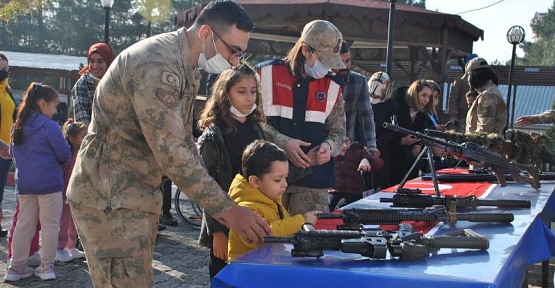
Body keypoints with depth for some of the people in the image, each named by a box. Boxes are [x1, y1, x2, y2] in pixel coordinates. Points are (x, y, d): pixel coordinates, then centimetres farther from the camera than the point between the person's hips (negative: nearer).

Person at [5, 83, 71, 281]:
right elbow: (64, 155, -9)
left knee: (24, 225, 11)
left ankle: (16, 267, 14)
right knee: (50, 225, 4)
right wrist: (52, 159, 12)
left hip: (24, 183, 6)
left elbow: (12, 153, 19)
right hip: (49, 183, -6)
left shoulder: (18, 126, 8)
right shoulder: (49, 126, -13)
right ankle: (46, 267, 8)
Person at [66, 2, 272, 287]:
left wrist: (219, 206, 7)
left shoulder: (186, 68, 10)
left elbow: (184, 145, 14)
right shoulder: (156, 63, -23)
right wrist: (227, 210, -21)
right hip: (107, 197, -10)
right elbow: (171, 153, -26)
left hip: (140, 196, 10)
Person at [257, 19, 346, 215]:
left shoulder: (332, 87, 9)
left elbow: (338, 131, 15)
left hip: (313, 180, 2)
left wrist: (328, 146, -8)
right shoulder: (267, 74, -1)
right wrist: (281, 142, -14)